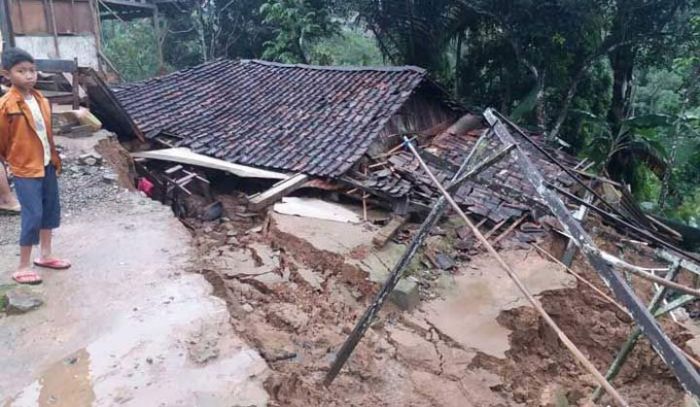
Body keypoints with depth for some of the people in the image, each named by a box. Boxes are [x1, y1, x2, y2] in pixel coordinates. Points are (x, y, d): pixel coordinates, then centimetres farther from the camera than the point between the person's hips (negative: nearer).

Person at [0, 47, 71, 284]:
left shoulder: (41, 100, 4)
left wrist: (55, 159, 14)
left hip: (47, 165, 7)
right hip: (25, 170, -7)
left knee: (51, 210, 15)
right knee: (33, 216, -6)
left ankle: (45, 255, 31)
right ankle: (23, 267, 7)